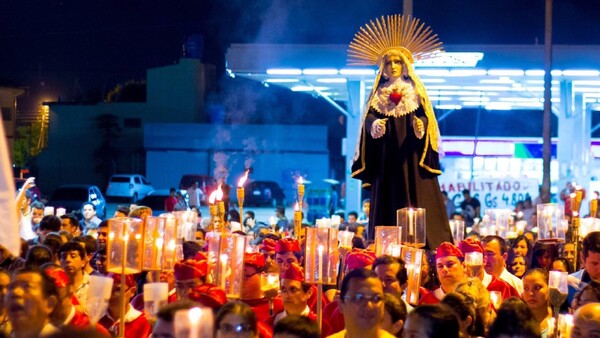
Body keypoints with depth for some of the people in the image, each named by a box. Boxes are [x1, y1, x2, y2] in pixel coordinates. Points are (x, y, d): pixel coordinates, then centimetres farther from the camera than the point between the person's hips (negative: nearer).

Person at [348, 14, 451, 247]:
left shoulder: (416, 90, 7)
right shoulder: (379, 92, 11)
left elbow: (425, 116, 0)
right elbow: (369, 117, 2)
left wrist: (420, 125, -23)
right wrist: (374, 125, -21)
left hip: (410, 151, -1)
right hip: (386, 152, 1)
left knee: (416, 197, -6)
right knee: (388, 199, -1)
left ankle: (422, 243, -8)